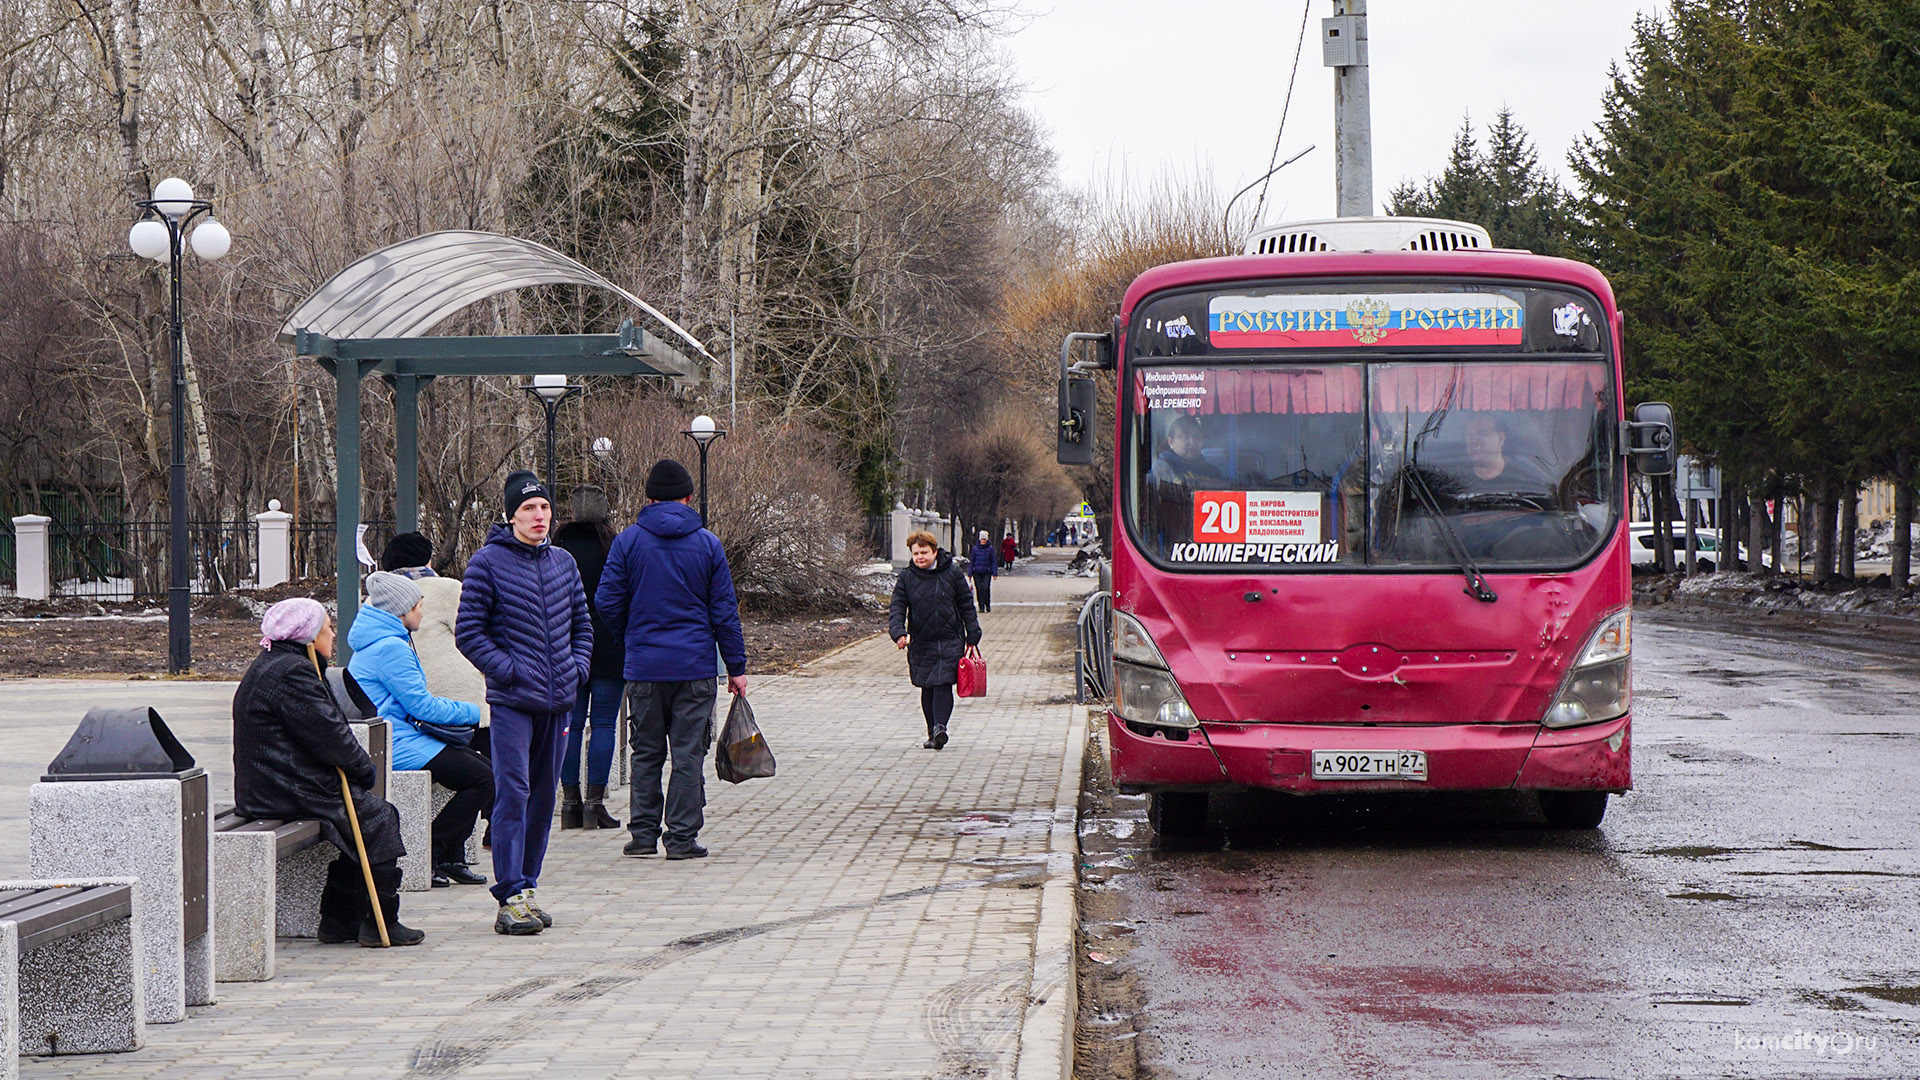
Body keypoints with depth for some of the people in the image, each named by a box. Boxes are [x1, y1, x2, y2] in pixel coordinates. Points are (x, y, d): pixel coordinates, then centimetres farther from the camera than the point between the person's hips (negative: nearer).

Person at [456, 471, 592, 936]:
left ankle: (526, 886, 20)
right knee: (513, 794, -11)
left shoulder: (563, 563, 13)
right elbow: (468, 632, -6)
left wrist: (577, 667, 6)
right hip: (512, 702, -6)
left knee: (544, 796, 10)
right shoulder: (487, 563, -5)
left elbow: (582, 624, 22)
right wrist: (508, 671, -12)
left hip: (558, 701, 6)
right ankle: (510, 897, -11)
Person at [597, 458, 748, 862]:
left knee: (646, 753, 11)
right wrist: (736, 667, 6)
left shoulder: (628, 541, 0)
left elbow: (607, 602, -2)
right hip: (695, 667, -1)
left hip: (644, 666, 1)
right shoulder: (707, 544, 1)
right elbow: (724, 612, 1)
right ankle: (682, 837, 0)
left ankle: (643, 833, 10)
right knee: (688, 753, 2)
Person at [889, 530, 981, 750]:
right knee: (927, 688, 7)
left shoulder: (952, 574, 2)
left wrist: (972, 635, 5)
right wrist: (898, 632, -18)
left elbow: (966, 605, 8)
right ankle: (932, 732, 16)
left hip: (950, 641, -2)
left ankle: (940, 727, -23)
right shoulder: (906, 578, 4)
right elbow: (897, 607, -1)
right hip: (921, 643, 2)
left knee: (943, 684, -16)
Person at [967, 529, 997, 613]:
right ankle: (981, 606, 9)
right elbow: (971, 561, 9)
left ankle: (987, 604, 7)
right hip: (977, 572, 2)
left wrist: (994, 572, -1)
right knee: (979, 589, 0)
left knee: (986, 588, -12)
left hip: (987, 572, -2)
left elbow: (994, 561, 5)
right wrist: (970, 572, 5)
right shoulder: (975, 548, 5)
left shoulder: (990, 549, 2)